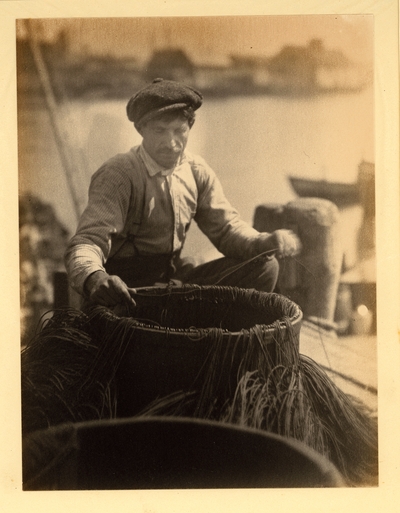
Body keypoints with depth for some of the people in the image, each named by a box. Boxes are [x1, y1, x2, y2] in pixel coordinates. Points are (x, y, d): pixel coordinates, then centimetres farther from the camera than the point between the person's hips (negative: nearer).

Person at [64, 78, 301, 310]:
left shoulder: (197, 171, 2)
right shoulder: (117, 176, -16)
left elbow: (227, 227, 4)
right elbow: (87, 242, -27)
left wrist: (268, 243, -19)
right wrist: (94, 279, -52)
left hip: (178, 278, 5)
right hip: (129, 290, -5)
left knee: (263, 266, -8)